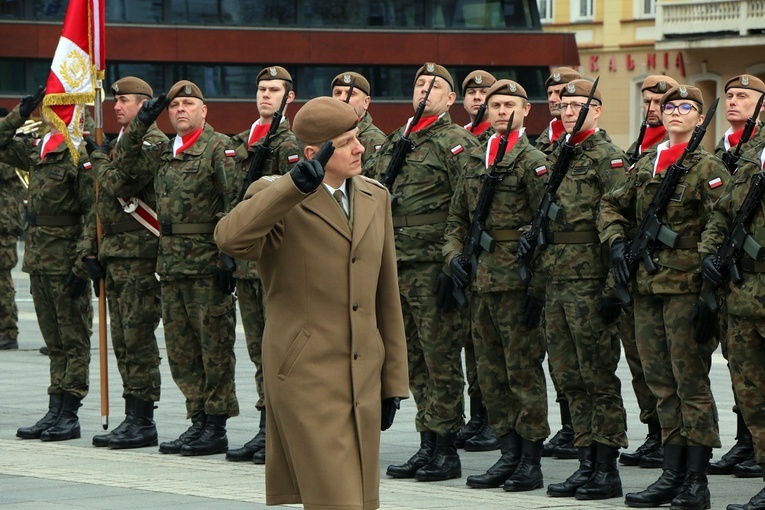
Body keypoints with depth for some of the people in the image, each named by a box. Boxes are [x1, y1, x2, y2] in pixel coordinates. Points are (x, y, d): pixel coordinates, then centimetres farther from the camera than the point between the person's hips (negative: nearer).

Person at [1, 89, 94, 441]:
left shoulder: (82, 154, -11)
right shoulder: (38, 151, 12)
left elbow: (94, 213, -15)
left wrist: (83, 263, -19)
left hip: (66, 258, -8)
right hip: (38, 258, 8)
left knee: (74, 339, 0)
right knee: (54, 342, 11)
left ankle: (68, 415, 1)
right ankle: (55, 413, 13)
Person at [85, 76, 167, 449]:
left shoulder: (153, 143, -10)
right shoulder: (116, 144, 19)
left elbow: (119, 186, -23)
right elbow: (101, 202, 23)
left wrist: (98, 158, -7)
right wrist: (91, 248, 16)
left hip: (142, 255, -9)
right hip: (114, 254, 9)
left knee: (138, 338, -8)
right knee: (122, 339, 9)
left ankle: (143, 422, -5)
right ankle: (133, 418, 12)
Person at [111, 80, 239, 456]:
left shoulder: (220, 148, -5)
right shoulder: (163, 153, 15)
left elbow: (233, 203, -11)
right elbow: (124, 171, 22)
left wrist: (227, 255, -18)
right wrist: (139, 126, 12)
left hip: (207, 264, -8)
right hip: (171, 263, 8)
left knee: (214, 346, -2)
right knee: (180, 351, 9)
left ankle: (216, 428, 2)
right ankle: (199, 421, 17)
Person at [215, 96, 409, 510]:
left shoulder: (375, 198, 12)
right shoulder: (275, 197, -7)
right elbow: (231, 238, -30)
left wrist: (393, 380, 16)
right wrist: (296, 185, -36)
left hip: (363, 378, 6)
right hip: (305, 376, -6)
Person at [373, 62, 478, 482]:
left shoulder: (456, 143, -5)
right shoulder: (394, 141, 17)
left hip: (434, 267, -8)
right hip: (397, 266, 8)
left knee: (440, 357, -5)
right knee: (414, 360, 10)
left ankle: (446, 451, 0)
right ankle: (427, 445, 16)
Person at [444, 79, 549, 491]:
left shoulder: (532, 161, -6)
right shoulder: (475, 159, 14)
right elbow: (457, 217, 22)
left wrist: (539, 288, -15)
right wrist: (454, 254, 4)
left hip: (517, 282, -7)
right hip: (481, 282, 7)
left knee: (523, 369, -4)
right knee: (491, 373, 10)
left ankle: (531, 461, 1)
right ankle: (509, 454, 17)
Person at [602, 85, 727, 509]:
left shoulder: (707, 168, -4)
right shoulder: (645, 166, 14)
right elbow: (613, 207, 25)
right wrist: (616, 241, 4)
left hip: (686, 287, -6)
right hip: (647, 286, 6)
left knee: (692, 384, -4)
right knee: (662, 385, 9)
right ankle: (672, 475, 16)